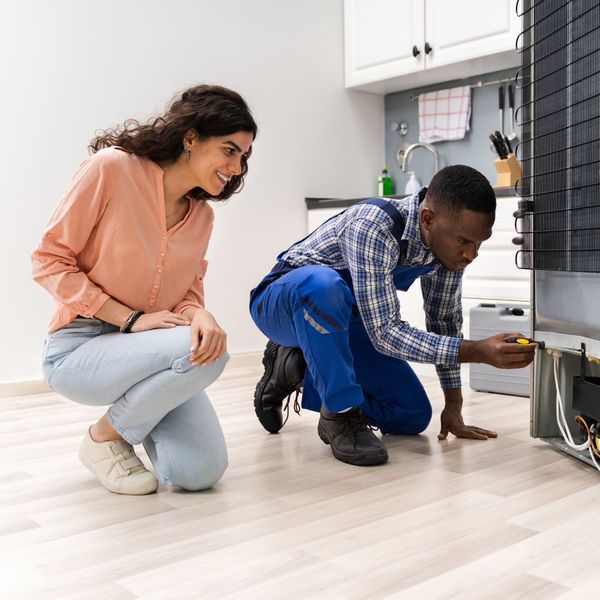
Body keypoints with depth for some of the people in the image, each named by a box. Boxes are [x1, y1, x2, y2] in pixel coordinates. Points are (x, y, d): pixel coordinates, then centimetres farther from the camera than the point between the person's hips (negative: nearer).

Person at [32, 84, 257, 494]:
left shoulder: (201, 215, 4)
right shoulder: (112, 168, -14)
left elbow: (189, 291, 5)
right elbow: (49, 260, -12)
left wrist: (200, 315, -21)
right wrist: (130, 319, -19)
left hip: (147, 351, 5)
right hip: (79, 349, -5)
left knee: (202, 472, -14)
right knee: (204, 356, -31)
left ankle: (142, 408, 18)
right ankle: (105, 437, -5)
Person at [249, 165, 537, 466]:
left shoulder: (448, 238, -14)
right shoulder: (372, 228, -36)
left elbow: (445, 319, -1)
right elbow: (385, 332, -37)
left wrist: (453, 406, 0)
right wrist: (479, 351, -44)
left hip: (340, 319, 7)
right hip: (286, 302, -6)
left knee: (413, 416, -1)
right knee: (323, 283, -42)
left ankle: (296, 368, 11)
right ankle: (340, 414, -22)